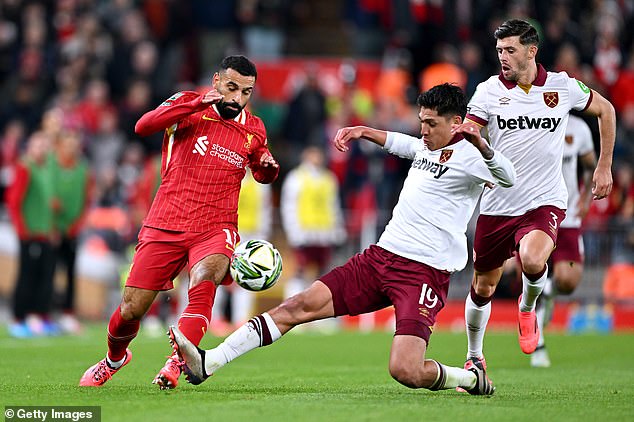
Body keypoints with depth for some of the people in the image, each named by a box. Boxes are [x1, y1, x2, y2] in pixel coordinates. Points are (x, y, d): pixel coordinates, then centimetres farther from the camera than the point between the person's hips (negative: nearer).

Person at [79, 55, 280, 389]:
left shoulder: (254, 130, 10)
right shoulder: (188, 105, 0)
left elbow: (262, 174, 28)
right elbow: (143, 126, -18)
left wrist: (269, 168, 2)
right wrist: (196, 104, -28)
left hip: (215, 230, 1)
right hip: (165, 226, -1)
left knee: (204, 282, -33)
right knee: (131, 309, 1)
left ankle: (177, 362, -35)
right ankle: (114, 359, 32)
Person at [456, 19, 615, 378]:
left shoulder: (563, 86, -3)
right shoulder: (489, 91, -4)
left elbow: (605, 110, 14)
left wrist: (605, 167, 13)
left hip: (545, 202, -2)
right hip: (497, 204, 2)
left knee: (533, 260, -31)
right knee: (483, 289, 9)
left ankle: (528, 308, 4)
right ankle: (474, 358, 34)